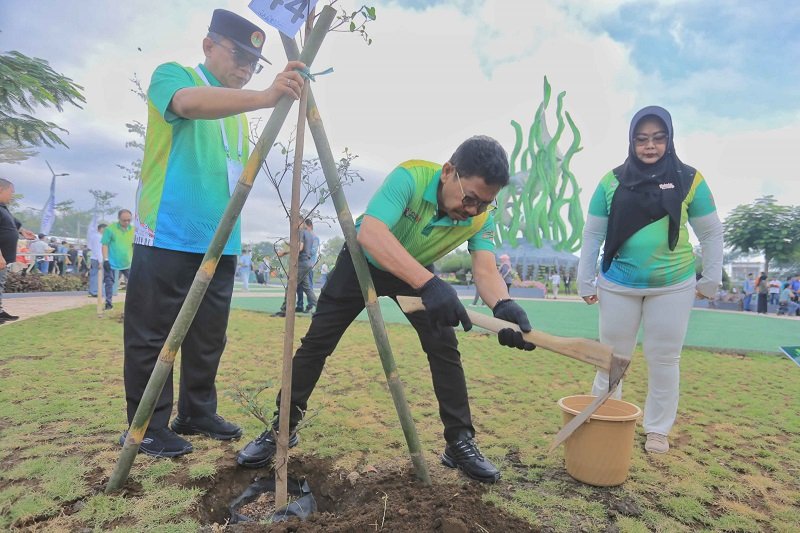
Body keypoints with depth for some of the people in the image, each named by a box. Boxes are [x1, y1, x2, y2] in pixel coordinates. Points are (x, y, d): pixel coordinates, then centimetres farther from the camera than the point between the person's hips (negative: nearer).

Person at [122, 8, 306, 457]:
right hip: (168, 237, -7)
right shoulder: (172, 75, -1)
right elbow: (191, 103, -27)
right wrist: (264, 97, -41)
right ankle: (148, 428, 12)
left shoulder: (238, 109, 19)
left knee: (209, 336, 11)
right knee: (152, 337, 0)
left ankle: (197, 413, 25)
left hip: (221, 244, 7)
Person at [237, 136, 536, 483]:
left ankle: (460, 442, 6)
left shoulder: (481, 217, -22)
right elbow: (369, 233, -50)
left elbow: (486, 271, -31)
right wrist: (429, 284, -61)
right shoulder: (411, 177, -36)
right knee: (317, 342, -3)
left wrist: (503, 305, -55)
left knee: (444, 347, -10)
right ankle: (282, 428, 15)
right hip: (363, 261, -2)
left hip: (419, 272, 3)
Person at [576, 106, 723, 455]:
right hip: (618, 286, 0)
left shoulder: (689, 179, -2)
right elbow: (593, 233, 2)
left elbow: (711, 233, 6)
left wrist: (711, 279, 6)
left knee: (664, 359, 10)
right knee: (612, 356, 11)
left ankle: (658, 429, 27)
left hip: (673, 286, 0)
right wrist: (585, 281, 1)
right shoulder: (613, 181, -2)